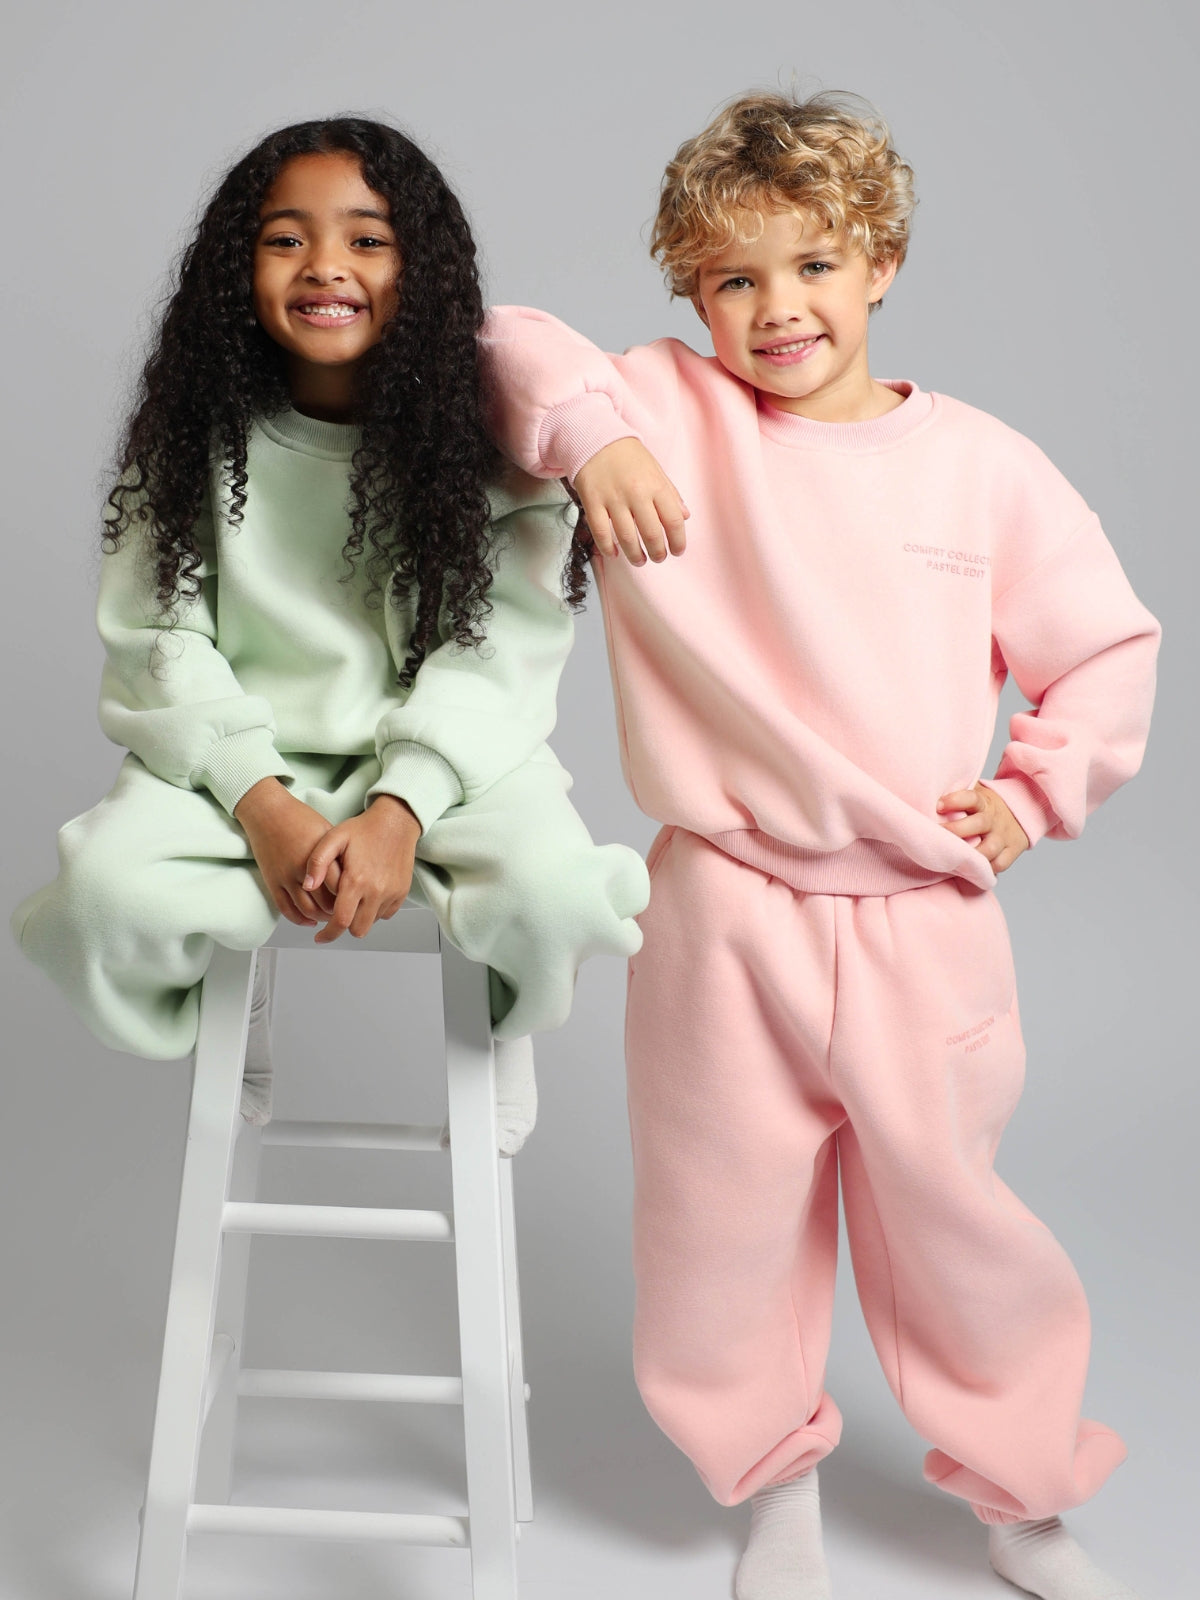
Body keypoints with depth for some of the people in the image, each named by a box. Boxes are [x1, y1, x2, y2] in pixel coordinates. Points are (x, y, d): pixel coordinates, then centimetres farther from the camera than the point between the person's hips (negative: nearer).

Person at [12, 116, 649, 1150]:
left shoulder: (479, 433, -6)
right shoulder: (199, 438, -1)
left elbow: (495, 649, -9)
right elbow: (161, 636, -4)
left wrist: (400, 807, -24)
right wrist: (259, 801, -19)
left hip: (445, 750, -1)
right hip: (243, 749, 2)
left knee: (555, 894, -30)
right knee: (104, 888, -27)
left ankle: (504, 1017, 11)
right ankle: (241, 989, 12)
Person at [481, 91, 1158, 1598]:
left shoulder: (983, 465, 4)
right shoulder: (669, 411, 1)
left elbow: (1109, 646, 12)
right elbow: (507, 346, -3)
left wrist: (1037, 791, 0)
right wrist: (591, 434, -19)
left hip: (927, 923, 1)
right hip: (725, 919, 0)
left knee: (951, 1216, 13)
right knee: (728, 1220, 11)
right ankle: (774, 1478, 37)